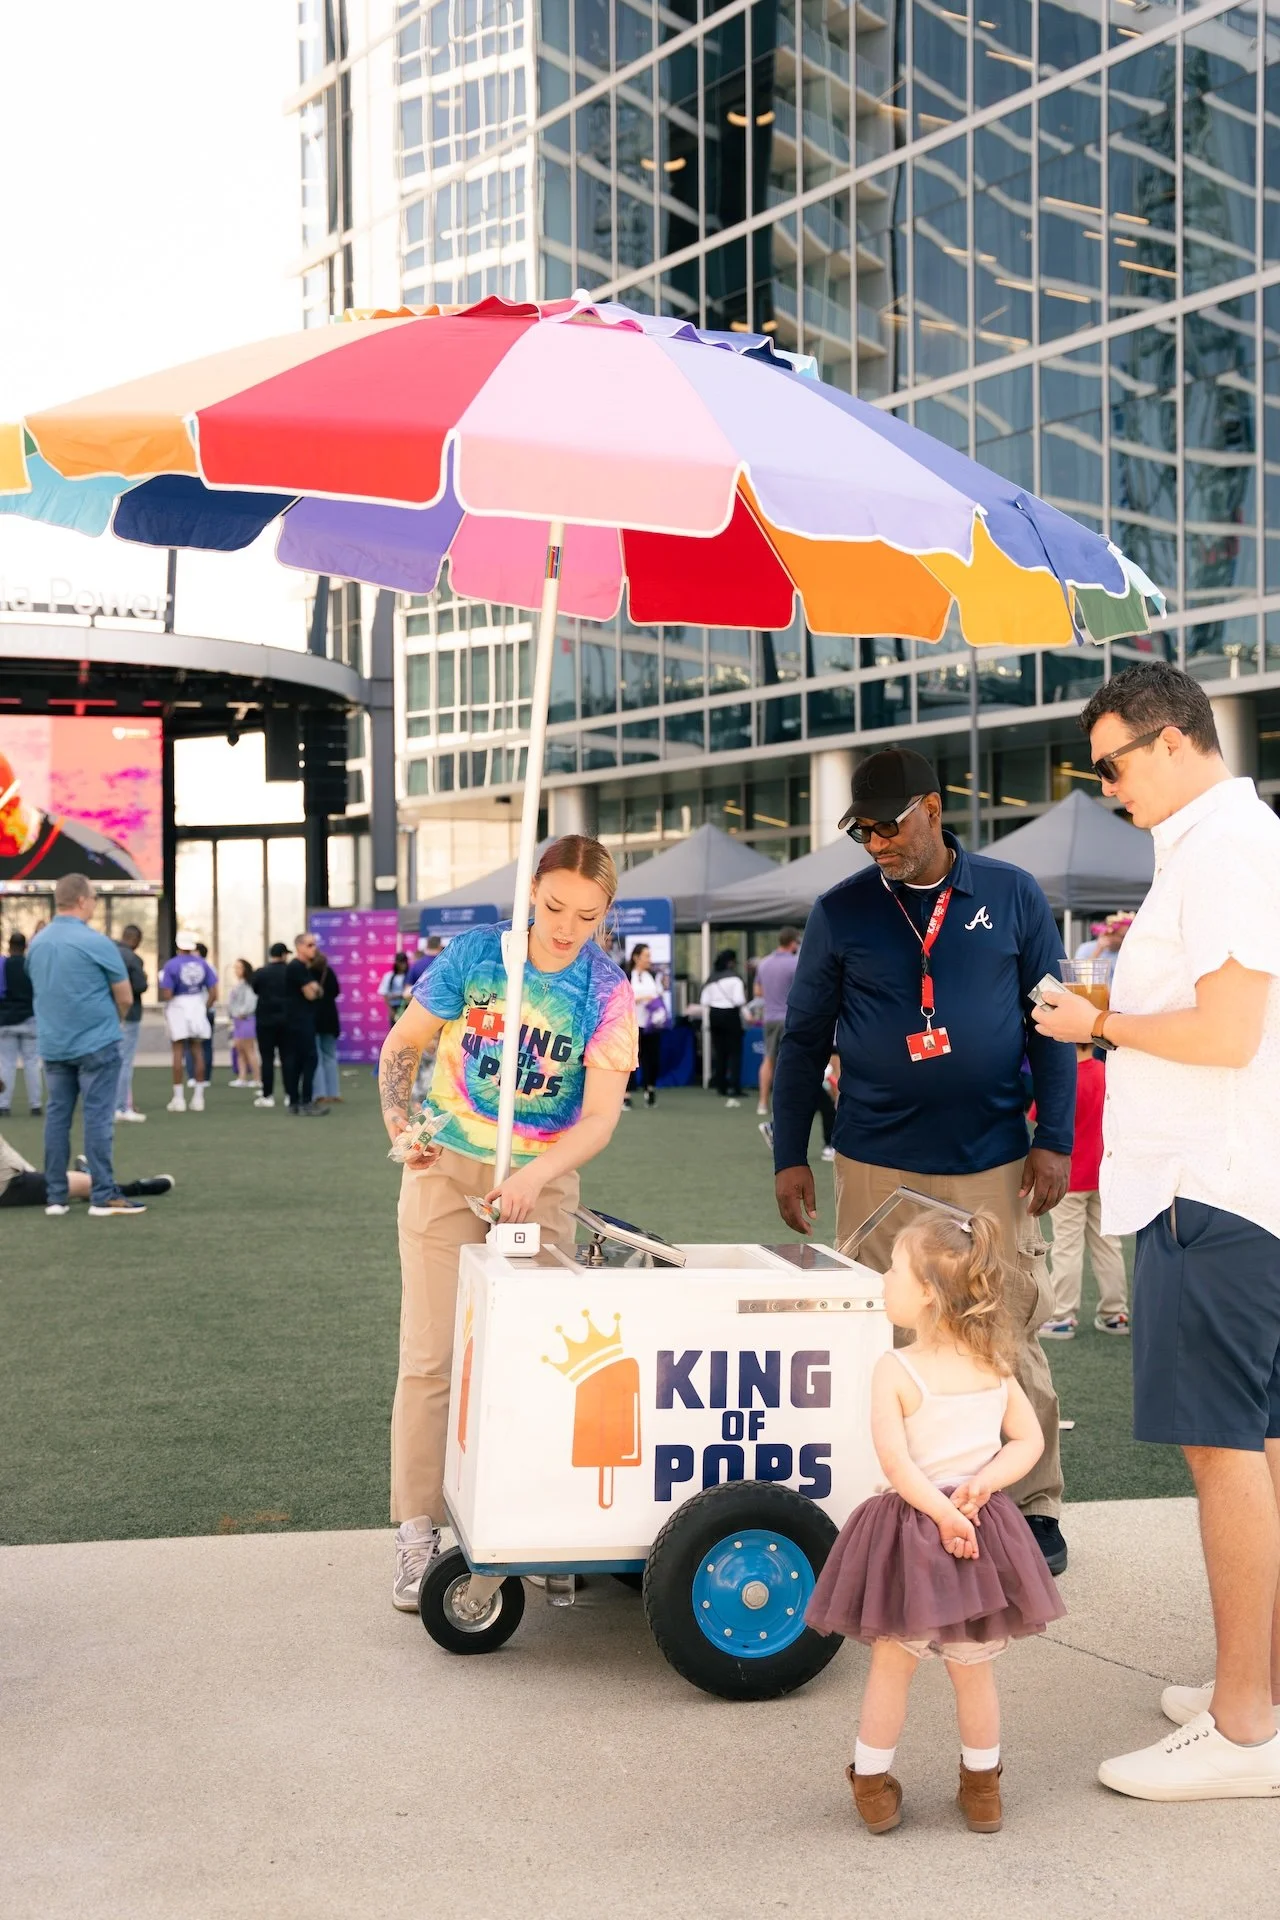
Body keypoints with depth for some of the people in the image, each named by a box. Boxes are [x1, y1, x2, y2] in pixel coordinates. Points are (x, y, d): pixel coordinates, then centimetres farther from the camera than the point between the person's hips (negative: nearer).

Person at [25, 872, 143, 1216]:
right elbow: (125, 998, -6)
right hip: (95, 1045, -6)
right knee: (97, 1118, -4)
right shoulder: (96, 943, -13)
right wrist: (111, 1021, 14)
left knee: (56, 1117, 9)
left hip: (53, 1044, 6)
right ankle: (103, 1196, -4)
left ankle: (55, 1197, 11)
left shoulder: (37, 943, 6)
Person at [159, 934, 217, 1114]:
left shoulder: (171, 965, -10)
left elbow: (166, 995, -15)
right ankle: (198, 1097, 13)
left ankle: (178, 1098, 4)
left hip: (178, 1006, -3)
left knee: (178, 1051, 3)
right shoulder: (202, 964, 2)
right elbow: (213, 994, 1)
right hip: (197, 1006, 3)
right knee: (197, 1050, 11)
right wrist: (205, 1008, 13)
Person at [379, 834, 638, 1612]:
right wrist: (401, 1126, -8)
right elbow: (402, 1043, 6)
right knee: (431, 1357, -2)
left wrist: (535, 1174, -30)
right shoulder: (474, 953, -7)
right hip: (447, 1171, 0)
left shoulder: (607, 991, -9)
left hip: (542, 1183, 0)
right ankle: (418, 1535, 5)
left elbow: (601, 1117, -15)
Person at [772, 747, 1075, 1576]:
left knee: (1012, 1337, 2)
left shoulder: (1012, 895, 3)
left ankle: (1037, 1507, 16)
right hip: (875, 1166, 1)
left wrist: (1055, 1139, 0)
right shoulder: (842, 911, 4)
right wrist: (790, 1156, 4)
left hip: (993, 1165, 0)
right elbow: (804, 1038, 8)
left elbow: (1051, 1024, 6)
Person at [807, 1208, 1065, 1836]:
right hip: (982, 1534, 4)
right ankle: (982, 1786, 29)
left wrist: (942, 1514, -15)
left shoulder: (895, 1371, -15)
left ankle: (872, 1784, 24)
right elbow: (1029, 1441, 2)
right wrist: (983, 1484, -8)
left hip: (912, 1522, -4)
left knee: (892, 1661, 13)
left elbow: (896, 1462, -20)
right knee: (973, 1666, 18)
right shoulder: (994, 1365, 1)